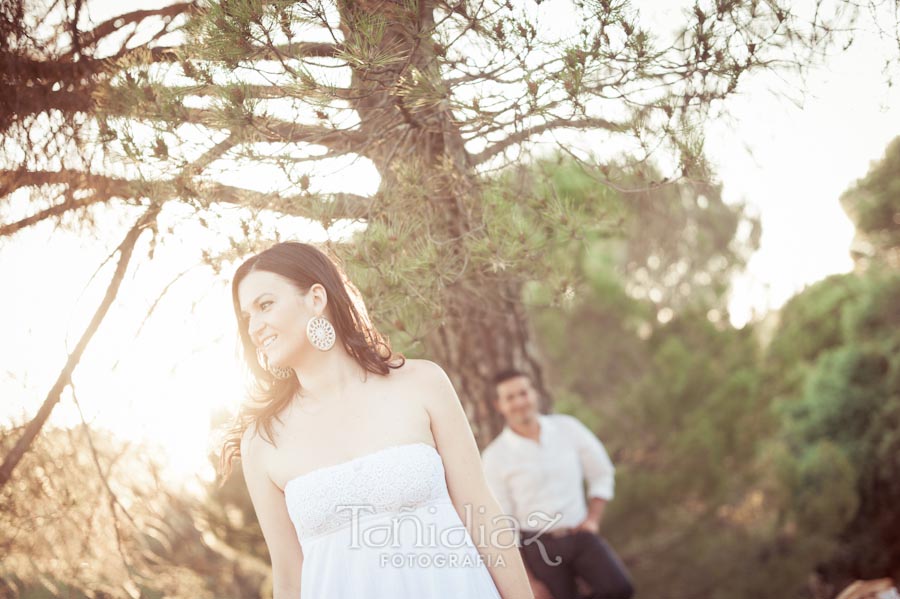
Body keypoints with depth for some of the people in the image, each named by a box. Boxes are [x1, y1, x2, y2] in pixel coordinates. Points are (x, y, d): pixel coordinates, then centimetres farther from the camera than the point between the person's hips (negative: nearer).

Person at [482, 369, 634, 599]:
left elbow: (601, 473, 12)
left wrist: (593, 519, -2)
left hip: (580, 536, 2)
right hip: (538, 545, -2)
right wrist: (526, 579, -6)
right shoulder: (494, 457, -8)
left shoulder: (568, 427, -1)